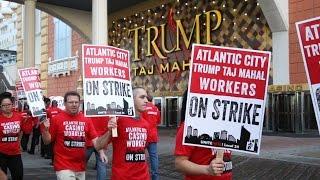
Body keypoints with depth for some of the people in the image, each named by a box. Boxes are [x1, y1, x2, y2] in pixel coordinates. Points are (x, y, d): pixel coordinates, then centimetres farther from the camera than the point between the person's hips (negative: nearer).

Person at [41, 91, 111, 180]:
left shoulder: (86, 120, 2)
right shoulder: (57, 119, -7)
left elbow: (97, 145, -2)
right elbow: (47, 141, 0)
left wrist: (108, 132, -17)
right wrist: (45, 130, -19)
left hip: (81, 167, 4)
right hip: (64, 167, -4)